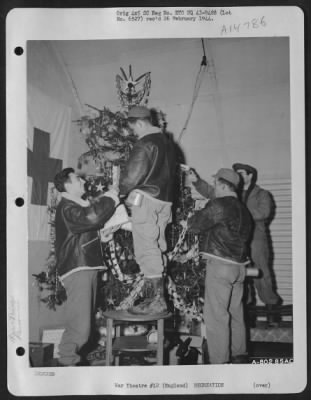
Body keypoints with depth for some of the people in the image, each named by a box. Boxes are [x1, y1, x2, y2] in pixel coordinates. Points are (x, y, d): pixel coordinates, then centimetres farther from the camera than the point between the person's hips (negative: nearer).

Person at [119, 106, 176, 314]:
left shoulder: (145, 143, -12)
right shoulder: (167, 141, 15)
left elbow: (133, 173, -17)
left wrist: (122, 191, 1)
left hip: (146, 199, -9)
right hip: (165, 201, 9)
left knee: (146, 250, -5)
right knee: (157, 249, 12)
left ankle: (156, 300, -5)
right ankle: (156, 297, 18)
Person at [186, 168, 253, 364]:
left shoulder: (219, 205, -13)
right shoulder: (243, 209, 14)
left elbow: (194, 225, -9)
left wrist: (191, 219, 13)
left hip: (220, 265, -9)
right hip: (239, 266, 9)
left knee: (216, 314, -4)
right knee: (235, 313, 17)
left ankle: (219, 361, -3)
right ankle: (239, 355, 26)